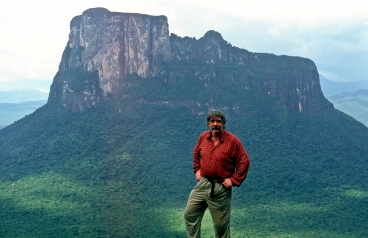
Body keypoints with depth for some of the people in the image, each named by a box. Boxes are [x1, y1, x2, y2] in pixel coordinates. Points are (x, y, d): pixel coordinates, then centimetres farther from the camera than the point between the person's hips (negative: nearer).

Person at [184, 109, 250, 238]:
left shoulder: (233, 140, -14)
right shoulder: (203, 137, 2)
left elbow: (244, 162, -12)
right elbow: (196, 153, 21)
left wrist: (234, 180, -14)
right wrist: (197, 169, 12)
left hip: (221, 188, -5)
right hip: (203, 184, 5)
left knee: (221, 224, 8)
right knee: (189, 214, 9)